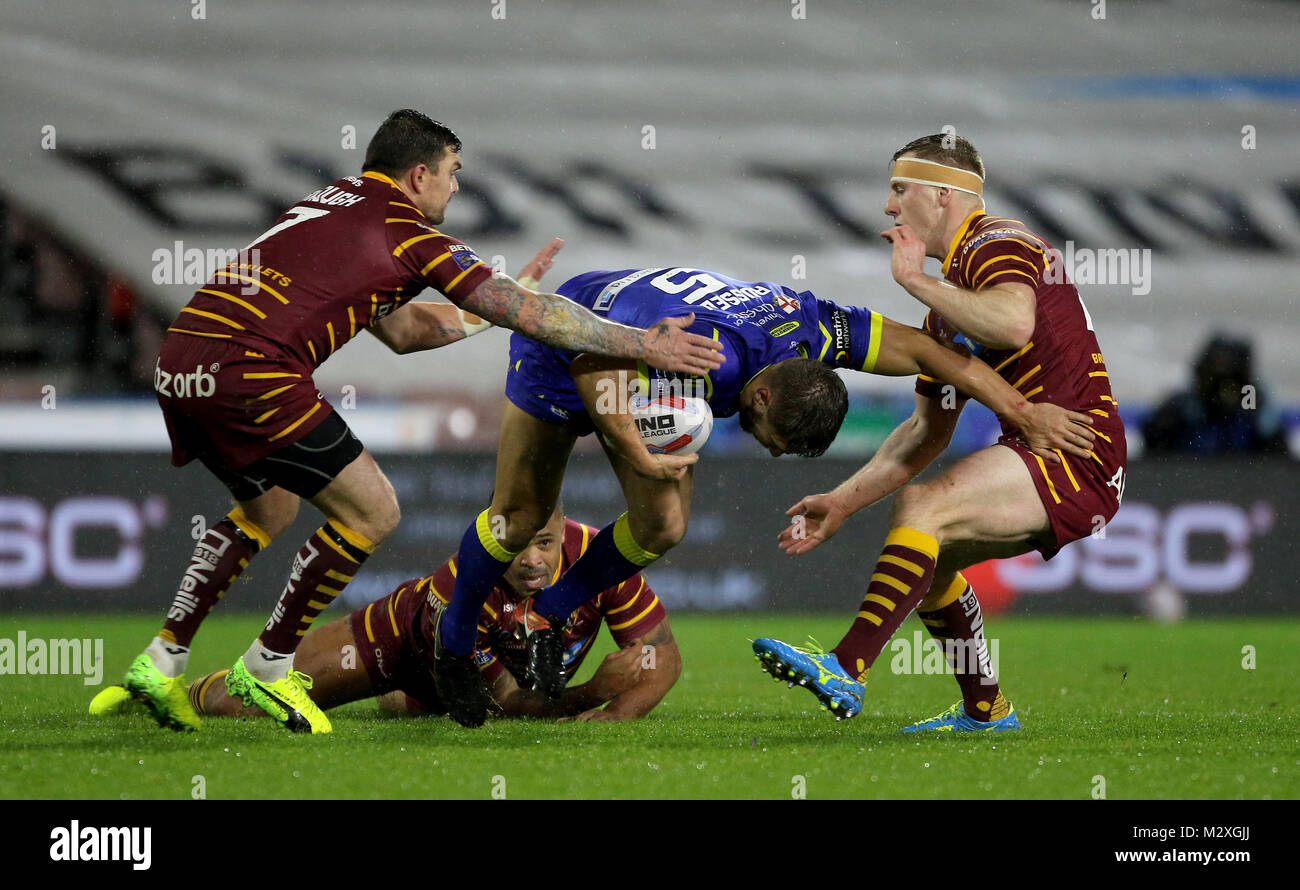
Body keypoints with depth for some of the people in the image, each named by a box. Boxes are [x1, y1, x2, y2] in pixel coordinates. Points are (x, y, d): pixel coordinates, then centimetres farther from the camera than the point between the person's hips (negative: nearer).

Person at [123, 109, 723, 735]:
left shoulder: (333, 202, 27)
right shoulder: (407, 231, 2)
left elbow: (401, 330, 35)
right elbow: (525, 314, 1)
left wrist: (506, 301, 39)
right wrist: (643, 345, 6)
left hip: (179, 359, 9)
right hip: (250, 372, -9)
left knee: (269, 508, 30)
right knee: (372, 511, 3)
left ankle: (162, 660, 24)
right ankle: (268, 667, 9)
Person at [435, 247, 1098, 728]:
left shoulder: (812, 329, -28)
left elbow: (926, 349, -23)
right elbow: (593, 367, -45)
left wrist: (1025, 412, -24)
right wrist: (640, 457, -48)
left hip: (639, 363, 6)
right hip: (559, 349, -6)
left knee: (662, 529, -6)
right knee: (520, 517, 2)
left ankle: (551, 614, 16)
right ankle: (452, 641, 25)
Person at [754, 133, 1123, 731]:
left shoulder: (995, 243, -8)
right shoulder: (947, 303, 23)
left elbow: (1014, 324, -32)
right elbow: (928, 431, 27)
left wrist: (915, 280, -21)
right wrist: (842, 502, 22)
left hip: (1077, 451, -11)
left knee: (923, 509, -24)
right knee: (924, 548, 20)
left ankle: (845, 671, -33)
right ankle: (984, 710, 25)